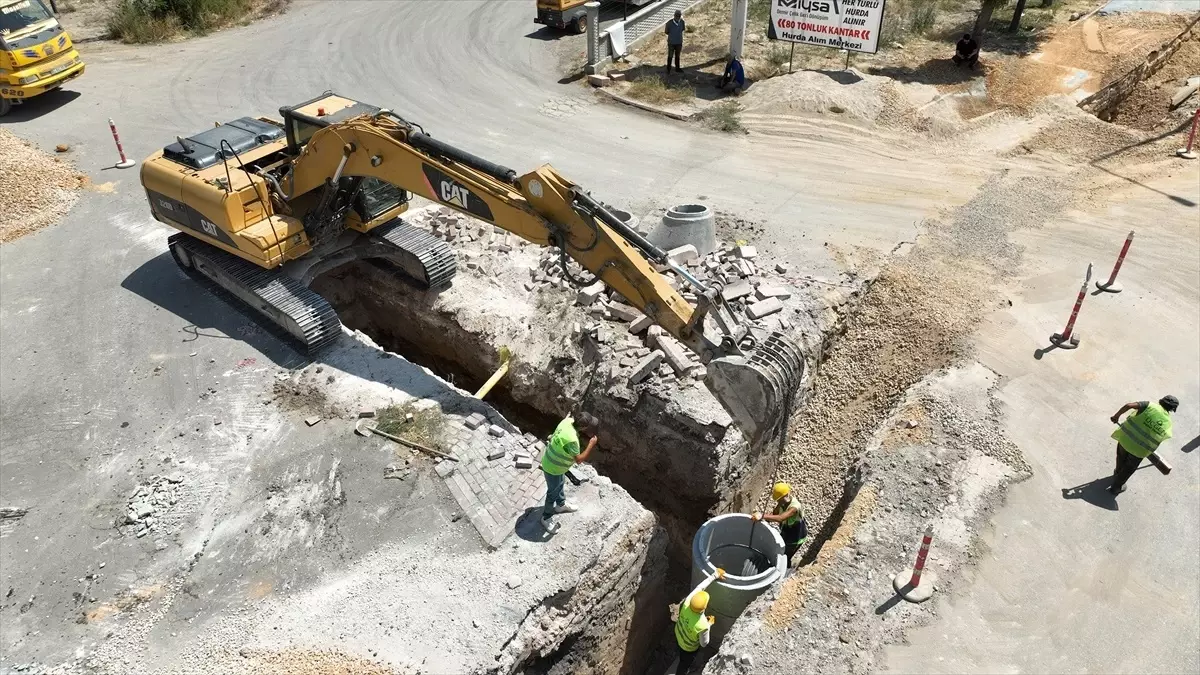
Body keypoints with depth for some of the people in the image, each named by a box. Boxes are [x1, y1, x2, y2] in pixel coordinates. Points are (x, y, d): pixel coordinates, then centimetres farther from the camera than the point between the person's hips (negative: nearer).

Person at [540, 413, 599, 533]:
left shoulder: (568, 421, -18)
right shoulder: (571, 440, -42)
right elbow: (579, 459, -30)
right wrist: (591, 445, -28)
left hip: (552, 459, 9)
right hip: (553, 468, -9)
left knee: (560, 483, 32)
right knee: (553, 492, 15)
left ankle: (561, 504, 58)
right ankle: (546, 518, 38)